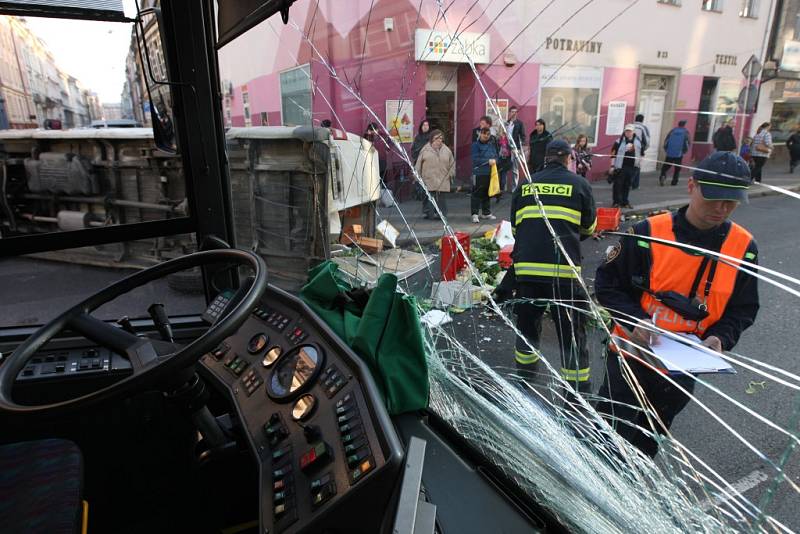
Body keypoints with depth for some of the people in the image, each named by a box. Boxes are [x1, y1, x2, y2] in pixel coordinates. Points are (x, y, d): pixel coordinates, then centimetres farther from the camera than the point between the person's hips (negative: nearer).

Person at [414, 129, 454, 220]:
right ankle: (429, 213, 7)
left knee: (442, 198, 2)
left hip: (443, 181, 2)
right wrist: (417, 176, 4)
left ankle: (442, 214, 10)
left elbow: (452, 164, 17)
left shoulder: (447, 150, 12)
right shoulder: (425, 150, 5)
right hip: (428, 181, -1)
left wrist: (451, 174, 9)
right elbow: (418, 164, 7)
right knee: (429, 198, -2)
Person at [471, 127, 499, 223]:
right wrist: (488, 161, -16)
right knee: (477, 194, -7)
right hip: (479, 173, -6)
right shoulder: (476, 145, -5)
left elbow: (496, 156, 15)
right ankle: (475, 214, -3)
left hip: (490, 173, 6)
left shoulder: (492, 145, 13)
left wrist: (494, 160, -8)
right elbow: (475, 159, -13)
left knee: (487, 193, 14)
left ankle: (486, 213, 25)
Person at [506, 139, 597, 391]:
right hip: (564, 270, -3)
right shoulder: (579, 184, 7)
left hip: (526, 268, 3)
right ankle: (578, 390, 16)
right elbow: (589, 228, 16)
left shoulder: (526, 185, 13)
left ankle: (525, 377, 36)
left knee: (527, 323, 21)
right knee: (572, 332, 8)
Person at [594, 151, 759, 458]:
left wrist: (719, 338, -14)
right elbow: (607, 284, -10)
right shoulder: (649, 233, -16)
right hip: (632, 356, -3)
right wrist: (635, 320, -25)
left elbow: (742, 309, 5)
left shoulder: (744, 247, -5)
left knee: (647, 443, 24)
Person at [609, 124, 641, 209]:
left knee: (627, 185, 11)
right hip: (620, 167, -4)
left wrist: (639, 159, 11)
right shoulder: (619, 141, -4)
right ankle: (617, 202, 6)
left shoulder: (638, 142, 10)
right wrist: (612, 166, -10)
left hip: (632, 167, 4)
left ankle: (625, 202, 20)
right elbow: (613, 154, -6)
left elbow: (641, 154, 24)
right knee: (618, 184, -3)